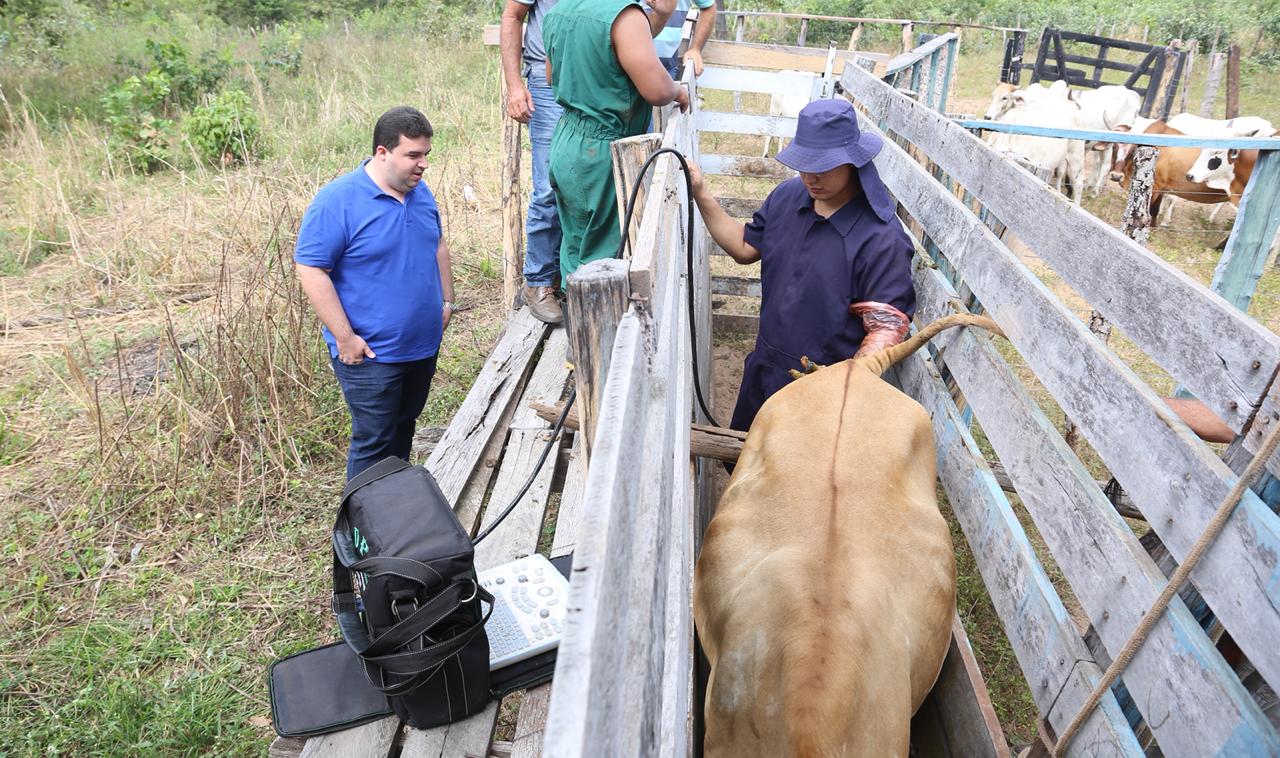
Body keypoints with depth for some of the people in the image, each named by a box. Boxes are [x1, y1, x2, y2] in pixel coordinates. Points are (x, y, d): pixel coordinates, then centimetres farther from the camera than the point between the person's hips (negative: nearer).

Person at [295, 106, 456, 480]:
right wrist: (344, 337, -20)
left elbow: (438, 246, 19)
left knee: (404, 427, 21)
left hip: (424, 344, 7)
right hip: (371, 353, -7)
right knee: (374, 442, 1)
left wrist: (446, 301, 14)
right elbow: (310, 269, -19)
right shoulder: (337, 201, -18)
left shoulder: (420, 190, 5)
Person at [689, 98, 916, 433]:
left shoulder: (882, 238, -23)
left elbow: (886, 328, -24)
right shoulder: (787, 196, -3)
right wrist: (701, 196, 3)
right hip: (765, 369, 7)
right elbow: (746, 248, 11)